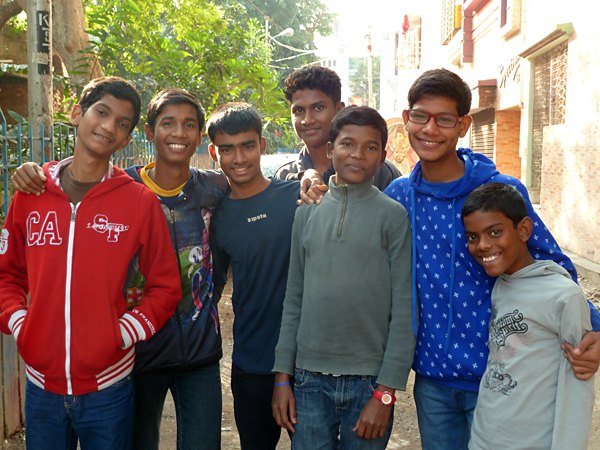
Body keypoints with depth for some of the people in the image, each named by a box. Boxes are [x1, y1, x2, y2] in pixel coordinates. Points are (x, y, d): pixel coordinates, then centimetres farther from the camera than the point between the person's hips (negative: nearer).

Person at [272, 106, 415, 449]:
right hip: (310, 380, 3)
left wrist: (386, 391, -10)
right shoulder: (307, 213, 5)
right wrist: (283, 375, 5)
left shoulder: (393, 216, -5)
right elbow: (294, 300, 7)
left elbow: (404, 310, -7)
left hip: (369, 381, -2)